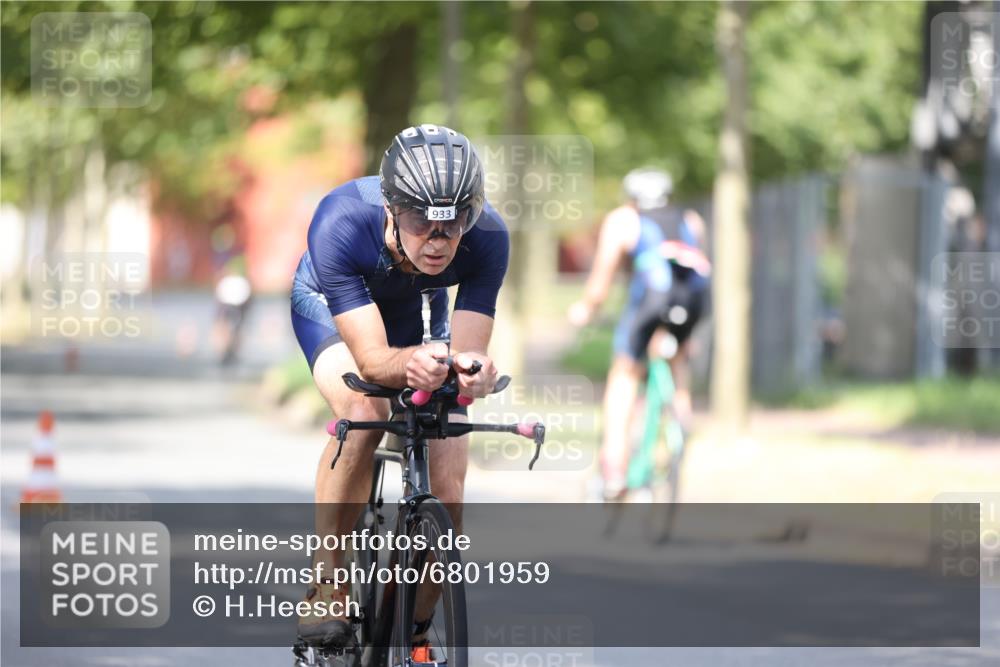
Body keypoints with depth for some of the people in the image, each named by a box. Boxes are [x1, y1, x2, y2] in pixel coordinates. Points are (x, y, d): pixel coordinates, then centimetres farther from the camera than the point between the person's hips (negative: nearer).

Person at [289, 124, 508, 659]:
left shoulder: (486, 238, -36)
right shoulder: (342, 223, -42)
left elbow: (468, 350, -36)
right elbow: (371, 357, -43)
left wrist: (473, 372, -59)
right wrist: (408, 365, -65)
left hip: (416, 315, 3)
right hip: (329, 305, -2)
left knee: (447, 491, -10)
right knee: (364, 411, -34)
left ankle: (416, 638, 10)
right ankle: (326, 584, -21)